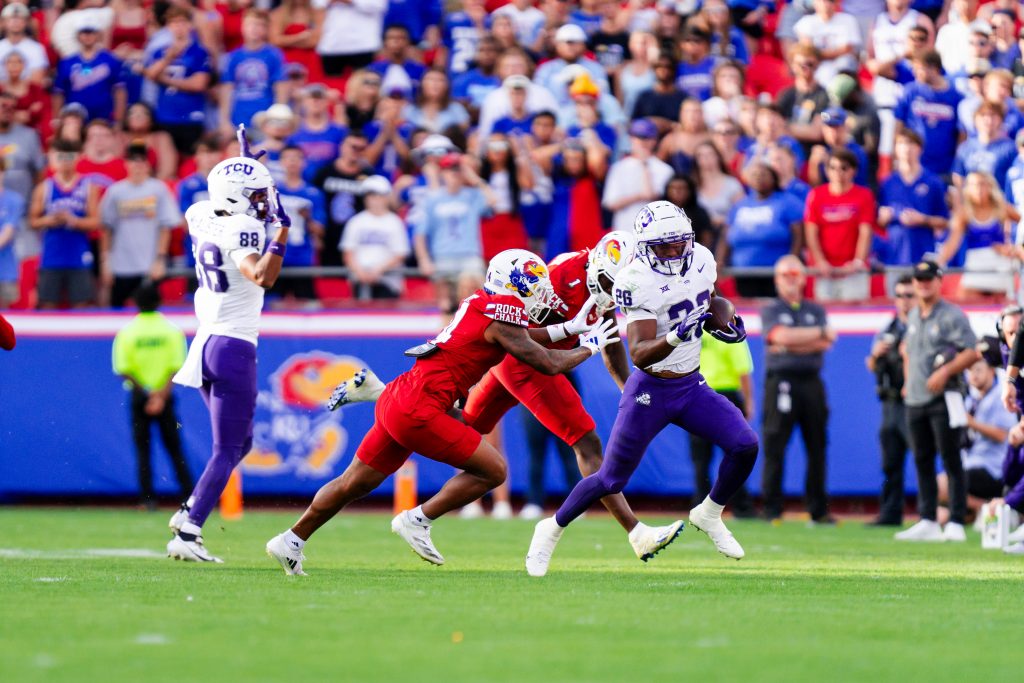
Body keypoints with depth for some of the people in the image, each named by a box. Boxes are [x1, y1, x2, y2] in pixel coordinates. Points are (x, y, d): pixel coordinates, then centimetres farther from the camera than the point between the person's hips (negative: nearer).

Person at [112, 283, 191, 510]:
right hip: (165, 396, 1)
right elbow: (177, 367, -9)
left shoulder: (127, 331, -3)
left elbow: (123, 369, -9)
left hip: (139, 396, -1)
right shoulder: (171, 330, -2)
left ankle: (148, 498, -3)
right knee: (174, 449, 8)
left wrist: (142, 390, -7)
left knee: (142, 450, 5)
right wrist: (161, 395, -12)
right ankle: (190, 495, 1)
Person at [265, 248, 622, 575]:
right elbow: (549, 364, -7)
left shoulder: (481, 303, 14)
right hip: (418, 412, -9)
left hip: (396, 400, 9)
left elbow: (524, 335, 31)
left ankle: (291, 541, 26)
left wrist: (572, 327, 31)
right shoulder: (502, 318, -11)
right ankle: (417, 520, 1)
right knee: (493, 470, -1)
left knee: (354, 484, 19)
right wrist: (589, 346, 9)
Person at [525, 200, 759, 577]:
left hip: (693, 387, 5)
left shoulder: (701, 260, -4)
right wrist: (675, 337, -46)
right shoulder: (638, 282, -24)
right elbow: (640, 355, -29)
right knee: (611, 479, 4)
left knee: (745, 446, -12)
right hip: (650, 391, -5)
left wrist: (725, 323, 0)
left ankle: (709, 515, 14)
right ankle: (553, 528, 27)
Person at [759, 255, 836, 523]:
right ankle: (771, 510, -4)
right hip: (781, 381, -4)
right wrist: (819, 333, -5)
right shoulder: (770, 310, 7)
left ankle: (819, 511, 6)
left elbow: (825, 344, 1)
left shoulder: (816, 310, 17)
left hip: (812, 383, 4)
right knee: (774, 448, -6)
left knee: (817, 448, 3)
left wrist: (790, 346, -8)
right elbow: (781, 336, -12)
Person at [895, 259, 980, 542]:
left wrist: (944, 372, -20)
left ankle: (956, 524, -8)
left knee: (950, 460, -7)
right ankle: (927, 522, 12)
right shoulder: (913, 315, 15)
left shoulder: (952, 316, -7)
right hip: (915, 399, 7)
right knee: (922, 460, 8)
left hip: (944, 398, -7)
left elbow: (972, 352, -12)